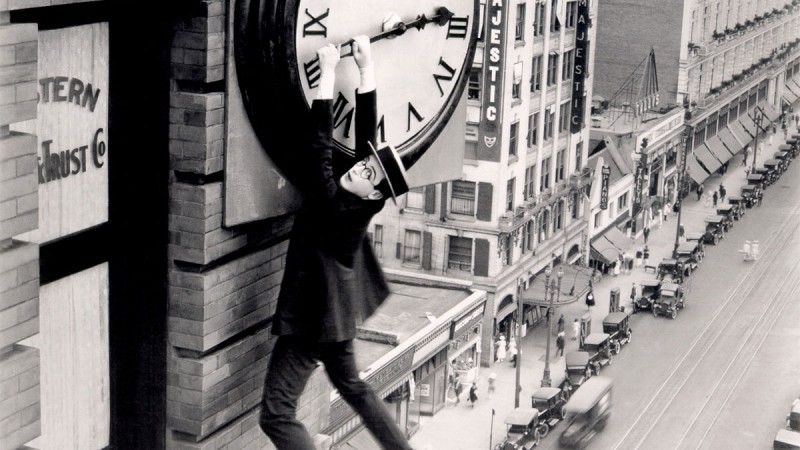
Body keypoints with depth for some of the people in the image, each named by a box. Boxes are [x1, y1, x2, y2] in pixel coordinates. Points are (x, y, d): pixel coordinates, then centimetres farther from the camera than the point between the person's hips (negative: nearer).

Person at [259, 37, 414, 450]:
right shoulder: (360, 205, -6)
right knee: (353, 388, 28)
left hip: (312, 317, -9)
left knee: (276, 414, -8)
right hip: (335, 312, 9)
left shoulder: (334, 205, -25)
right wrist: (366, 67, -5)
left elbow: (319, 146, -30)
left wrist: (328, 74, -29)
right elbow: (366, 131, -3)